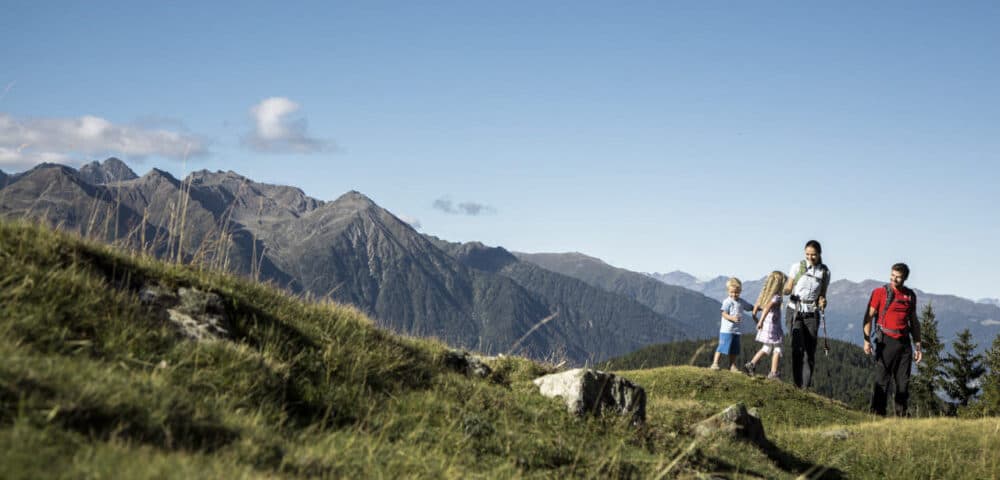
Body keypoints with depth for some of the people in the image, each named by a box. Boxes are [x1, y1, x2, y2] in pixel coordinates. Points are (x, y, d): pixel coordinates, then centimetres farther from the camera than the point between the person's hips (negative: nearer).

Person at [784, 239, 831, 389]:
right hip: (795, 311, -2)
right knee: (798, 347, -15)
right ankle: (797, 385, -14)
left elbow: (822, 294, 11)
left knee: (810, 350, -3)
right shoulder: (797, 267, -1)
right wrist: (785, 290, -23)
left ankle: (806, 387, 3)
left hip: (812, 314, 2)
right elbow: (788, 289, 0)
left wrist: (822, 301, -11)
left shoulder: (825, 272, 5)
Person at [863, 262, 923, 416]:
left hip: (904, 342, 4)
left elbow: (914, 322, 19)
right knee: (881, 380, -5)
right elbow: (869, 317, -3)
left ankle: (901, 415, 11)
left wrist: (918, 346, 15)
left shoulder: (910, 295, 13)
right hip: (886, 341, -4)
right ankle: (877, 414, -3)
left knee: (903, 381, 5)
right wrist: (867, 340, -14)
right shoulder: (880, 292, 0)